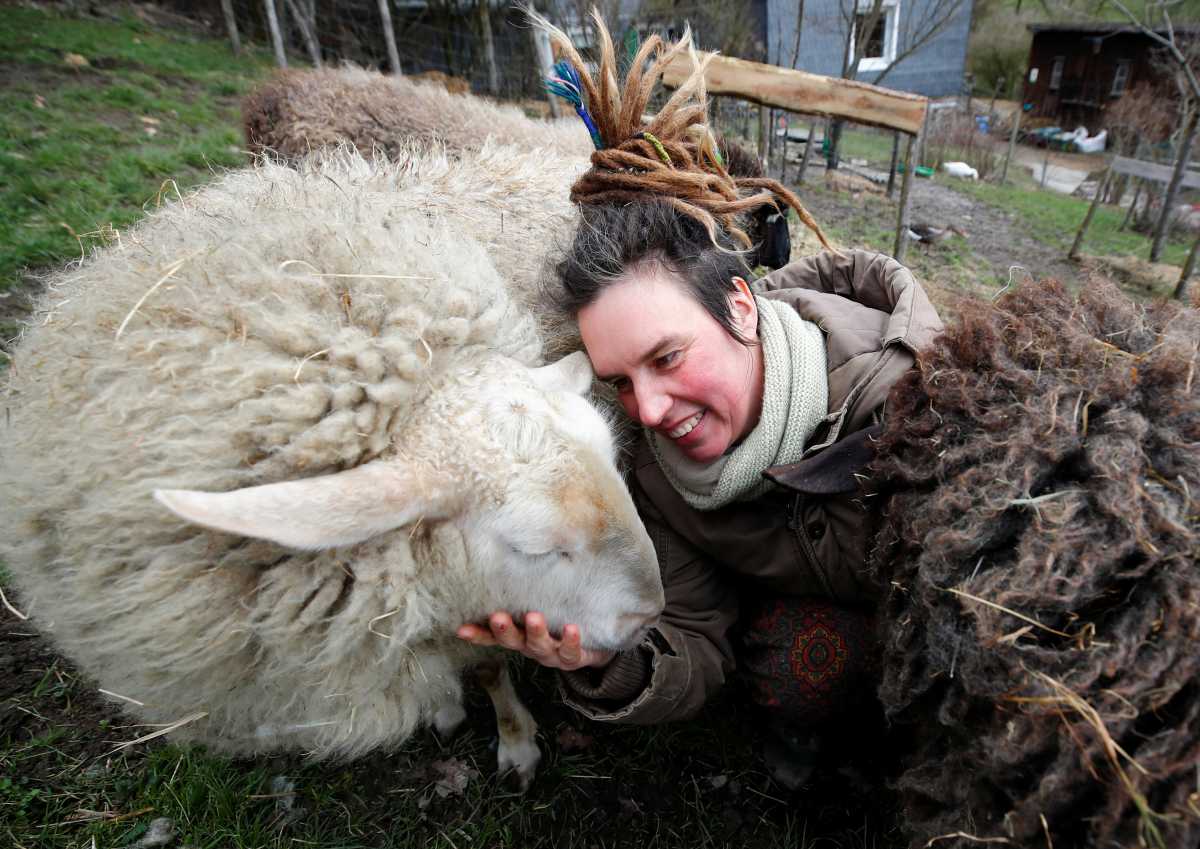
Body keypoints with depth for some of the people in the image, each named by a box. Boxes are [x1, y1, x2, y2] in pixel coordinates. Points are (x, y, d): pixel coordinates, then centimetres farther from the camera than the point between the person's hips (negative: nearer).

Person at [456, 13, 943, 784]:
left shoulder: (904, 381, -36)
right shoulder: (662, 475, -22)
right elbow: (696, 654, -19)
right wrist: (608, 670, -40)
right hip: (814, 598, 1)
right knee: (798, 671, -27)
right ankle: (804, 725, 9)